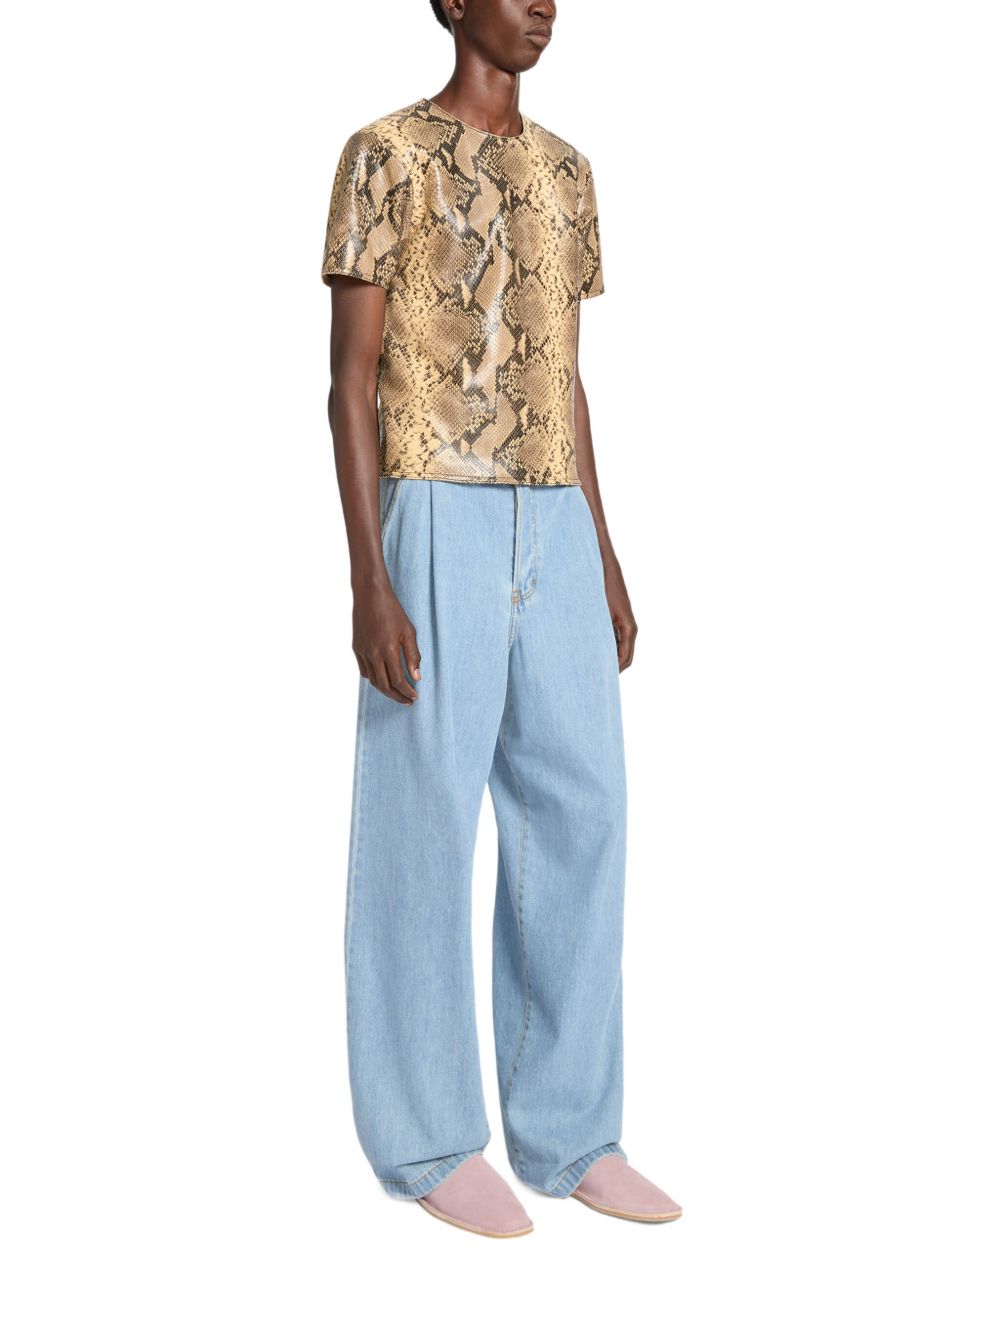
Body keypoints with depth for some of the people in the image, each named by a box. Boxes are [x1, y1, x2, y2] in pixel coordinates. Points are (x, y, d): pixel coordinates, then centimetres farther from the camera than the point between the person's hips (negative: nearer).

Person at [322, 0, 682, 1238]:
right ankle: (429, 1133, 11)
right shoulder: (381, 156, -1)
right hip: (434, 533, -6)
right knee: (427, 823, -3)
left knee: (576, 815, 2)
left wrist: (605, 559, 14)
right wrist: (369, 581, -15)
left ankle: (567, 1127, 12)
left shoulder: (563, 173, 19)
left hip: (552, 538, 6)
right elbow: (349, 378, -7)